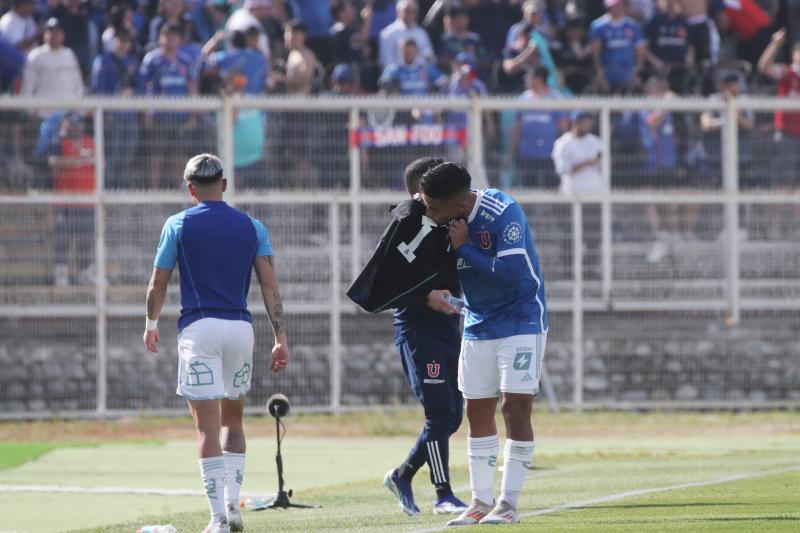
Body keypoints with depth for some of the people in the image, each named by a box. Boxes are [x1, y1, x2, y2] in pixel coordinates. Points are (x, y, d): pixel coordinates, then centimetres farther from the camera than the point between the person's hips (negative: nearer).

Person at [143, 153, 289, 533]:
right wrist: (281, 339, 2)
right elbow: (270, 285, 2)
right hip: (240, 328, 3)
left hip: (199, 328, -3)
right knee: (232, 419, 19)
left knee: (207, 426, -6)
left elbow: (158, 284, 4)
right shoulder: (251, 227, 8)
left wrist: (151, 325, 21)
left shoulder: (179, 225, 1)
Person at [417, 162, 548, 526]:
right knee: (477, 412, 6)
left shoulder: (504, 214, -24)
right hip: (478, 325, 7)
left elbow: (511, 273, -30)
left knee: (515, 406, -12)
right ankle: (481, 502, 12)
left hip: (520, 321, -7)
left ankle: (509, 503, -9)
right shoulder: (446, 220, -3)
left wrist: (465, 247, -24)